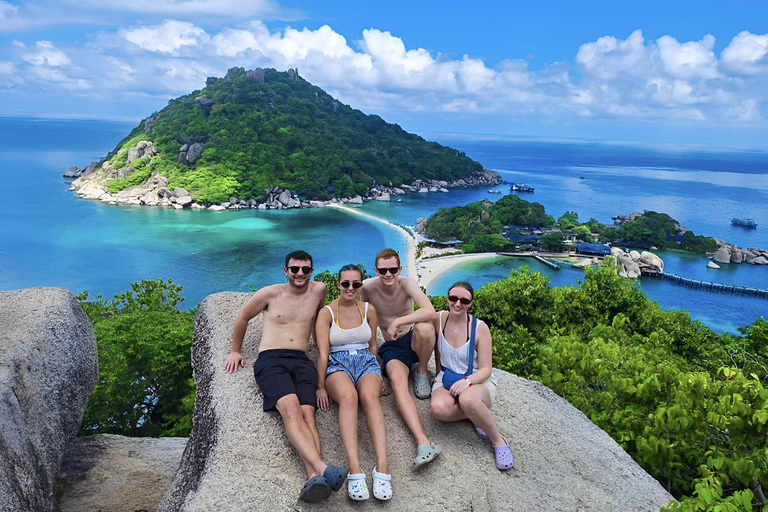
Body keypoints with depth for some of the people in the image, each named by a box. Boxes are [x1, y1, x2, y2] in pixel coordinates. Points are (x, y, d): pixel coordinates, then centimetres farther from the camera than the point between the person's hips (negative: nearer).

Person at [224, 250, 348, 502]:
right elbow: (243, 317, 21)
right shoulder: (270, 293, 7)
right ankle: (323, 469, -46)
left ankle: (313, 478, -45)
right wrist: (235, 350, 26)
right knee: (291, 410, -30)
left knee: (307, 414, -25)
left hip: (301, 361, 3)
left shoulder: (318, 290, 12)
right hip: (270, 360, -2)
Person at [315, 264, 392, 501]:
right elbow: (323, 352, -1)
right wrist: (321, 387, -4)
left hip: (366, 361, 2)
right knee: (348, 396, -38)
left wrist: (378, 377, 17)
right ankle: (355, 469, -49)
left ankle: (382, 466, -47)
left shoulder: (368, 309, 13)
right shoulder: (327, 312, 4)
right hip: (337, 363, -2)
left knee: (369, 397, -34)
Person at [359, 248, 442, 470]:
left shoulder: (406, 283, -16)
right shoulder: (367, 287, -12)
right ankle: (423, 443, -44)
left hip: (413, 341, 0)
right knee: (397, 380, -32)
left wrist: (398, 322, -31)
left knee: (425, 327, -36)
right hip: (391, 346, 0)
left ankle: (422, 372, -6)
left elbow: (430, 311, -31)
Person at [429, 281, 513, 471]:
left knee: (468, 399, -41)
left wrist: (467, 381, -28)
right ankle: (477, 414, -4)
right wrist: (440, 375, 9)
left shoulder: (479, 328, -11)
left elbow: (486, 369, -10)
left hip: (478, 382, -2)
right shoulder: (438, 319, -4)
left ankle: (498, 440, -14)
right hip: (446, 382, 3)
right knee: (438, 408, -35)